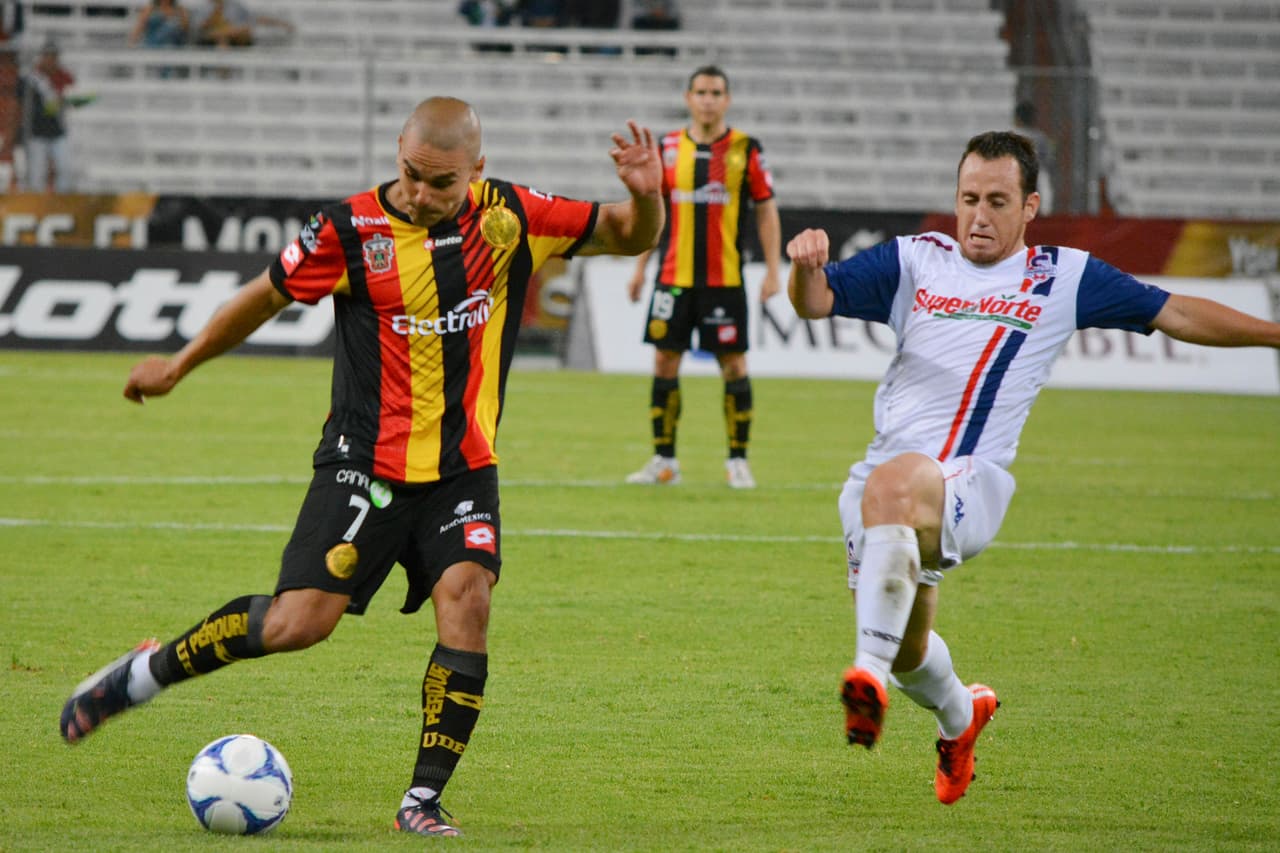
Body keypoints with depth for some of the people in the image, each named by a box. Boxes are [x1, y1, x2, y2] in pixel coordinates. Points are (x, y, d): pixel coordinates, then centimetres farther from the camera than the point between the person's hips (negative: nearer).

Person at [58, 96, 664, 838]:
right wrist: (180, 365, 18)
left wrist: (646, 195, -18)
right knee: (299, 623, -11)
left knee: (468, 598, -20)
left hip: (465, 467, 2)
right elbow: (267, 296, 7)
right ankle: (146, 672, 13)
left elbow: (629, 237, 6)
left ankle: (424, 799, -11)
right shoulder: (352, 231, -9)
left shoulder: (511, 219, -3)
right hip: (366, 463, -2)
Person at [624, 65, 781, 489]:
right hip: (674, 275, 2)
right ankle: (664, 461, 9)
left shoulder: (746, 149, 0)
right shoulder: (668, 148, 7)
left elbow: (766, 211, 3)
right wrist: (640, 268, 12)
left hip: (725, 278, -2)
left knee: (734, 365, -2)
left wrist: (772, 270, -3)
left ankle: (738, 461, 7)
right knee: (665, 361, 1)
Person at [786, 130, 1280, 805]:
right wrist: (806, 265, -17)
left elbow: (1175, 315, 16)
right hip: (880, 480, 4)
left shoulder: (1065, 279, 11)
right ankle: (960, 715, 46)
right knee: (905, 649, 9)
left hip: (972, 484, -4)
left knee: (893, 482, -38)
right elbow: (816, 301, 6)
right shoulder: (913, 261, 13)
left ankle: (870, 674, -44)